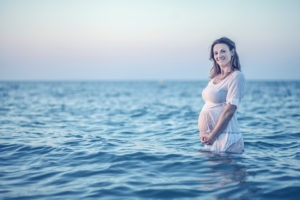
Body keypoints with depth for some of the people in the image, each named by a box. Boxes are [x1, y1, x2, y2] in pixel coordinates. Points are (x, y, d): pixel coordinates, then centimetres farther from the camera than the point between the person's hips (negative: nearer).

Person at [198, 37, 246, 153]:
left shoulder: (236, 76, -10)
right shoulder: (215, 77, 13)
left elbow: (230, 110, -17)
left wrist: (212, 136, -16)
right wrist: (203, 133, 1)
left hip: (225, 137, -7)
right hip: (210, 138, 7)